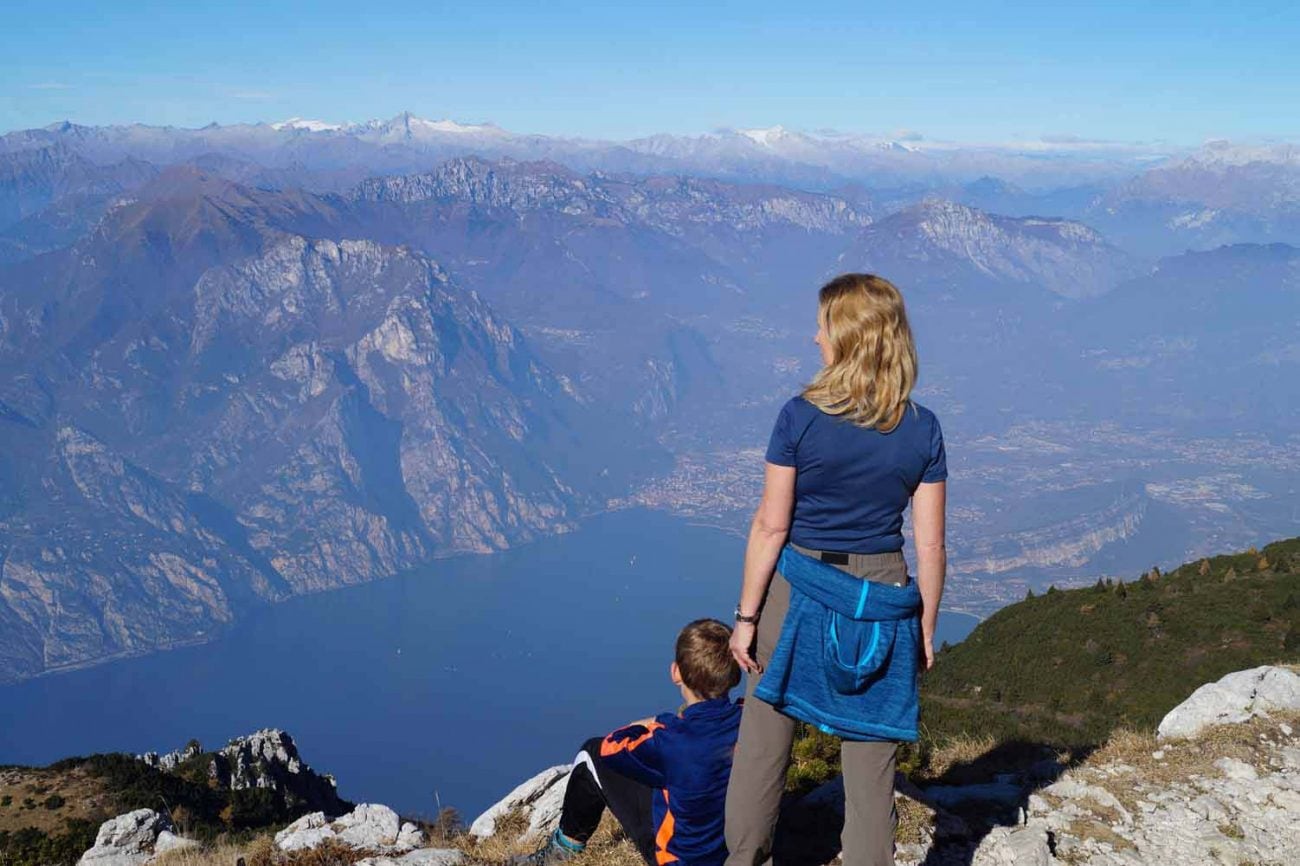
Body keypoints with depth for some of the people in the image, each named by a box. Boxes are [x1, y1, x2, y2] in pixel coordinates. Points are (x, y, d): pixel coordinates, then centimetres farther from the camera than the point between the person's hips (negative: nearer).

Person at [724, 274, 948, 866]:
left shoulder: (801, 418, -12)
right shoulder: (923, 430, -4)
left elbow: (770, 527, -10)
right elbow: (930, 545, -2)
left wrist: (747, 615, -1)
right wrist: (926, 628, 9)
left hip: (799, 591, -2)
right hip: (884, 601, 2)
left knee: (763, 744, 14)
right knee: (870, 761, 11)